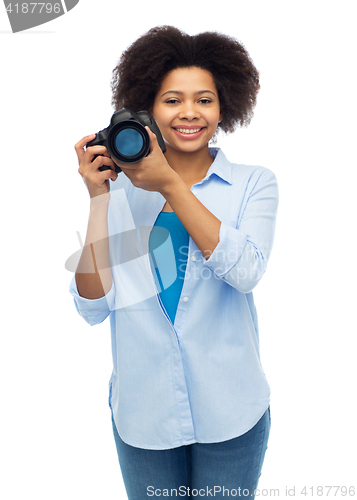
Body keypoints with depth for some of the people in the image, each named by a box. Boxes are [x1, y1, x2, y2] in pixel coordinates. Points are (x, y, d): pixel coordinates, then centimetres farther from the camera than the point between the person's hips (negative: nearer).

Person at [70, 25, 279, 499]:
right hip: (142, 411, 1)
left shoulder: (254, 183, -2)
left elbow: (246, 272, -20)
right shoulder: (121, 188, -1)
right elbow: (93, 307, -8)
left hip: (228, 412, 0)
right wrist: (99, 198, -14)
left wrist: (170, 184, -23)